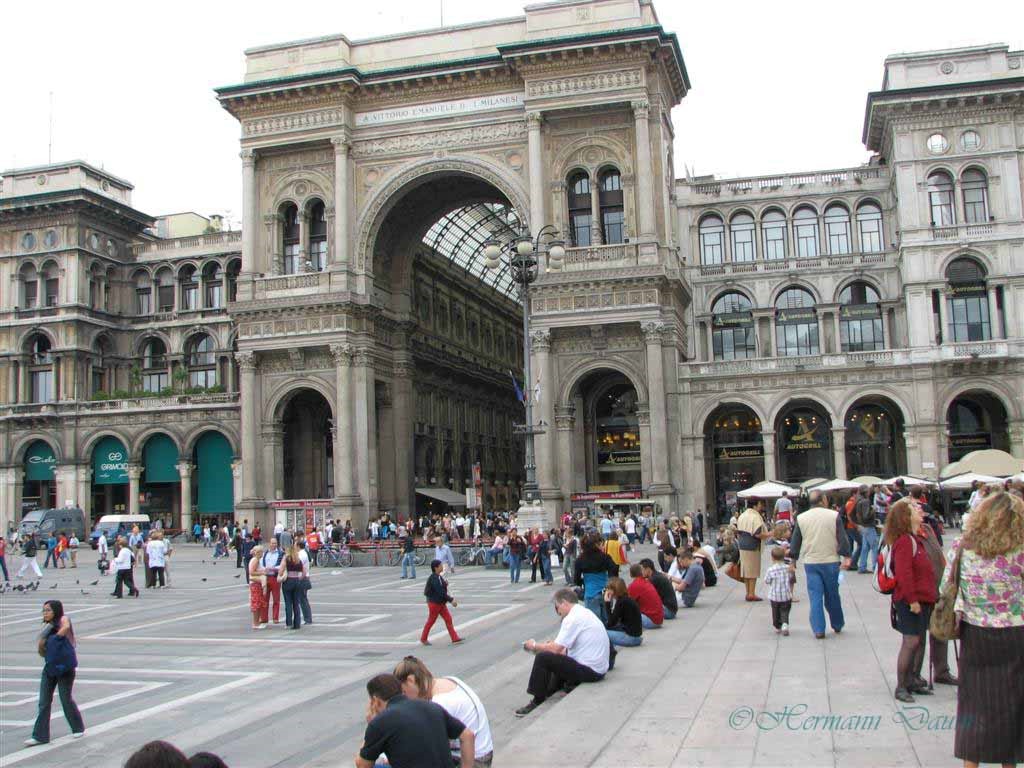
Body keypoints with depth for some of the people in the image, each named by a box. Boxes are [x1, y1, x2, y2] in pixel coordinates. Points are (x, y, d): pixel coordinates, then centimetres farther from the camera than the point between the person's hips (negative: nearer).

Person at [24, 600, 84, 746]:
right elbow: (42, 653, 12)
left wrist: (55, 637, -16)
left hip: (65, 668, -6)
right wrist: (41, 644, -10)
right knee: (44, 702, 3)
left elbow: (66, 627, -31)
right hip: (50, 667, 6)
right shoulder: (47, 627, 11)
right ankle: (40, 735, 7)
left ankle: (78, 729, 21)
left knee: (66, 699, 3)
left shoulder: (63, 620, -6)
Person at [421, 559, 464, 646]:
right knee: (431, 621, 6)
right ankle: (423, 639, 24)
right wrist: (451, 600, -25)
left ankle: (455, 639, 3)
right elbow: (440, 592, -27)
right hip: (434, 603, -9)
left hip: (441, 603, 9)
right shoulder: (433, 578, -23)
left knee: (448, 619, 3)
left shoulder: (439, 577, 6)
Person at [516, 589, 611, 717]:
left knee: (542, 658, -11)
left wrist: (534, 646, -2)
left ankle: (537, 702, -1)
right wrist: (555, 644, 12)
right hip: (599, 668, 10)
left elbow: (556, 649, -17)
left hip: (589, 671, -10)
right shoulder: (585, 613, 13)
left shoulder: (572, 618, -17)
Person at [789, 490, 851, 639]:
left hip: (810, 563, 1)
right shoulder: (834, 516, -6)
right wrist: (846, 556, 4)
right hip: (831, 561, -1)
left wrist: (793, 559, 18)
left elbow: (795, 542, 8)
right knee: (832, 595, 13)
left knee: (815, 596, 3)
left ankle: (818, 630, 0)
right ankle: (837, 625, 28)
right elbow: (843, 539, -6)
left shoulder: (801, 518, 1)